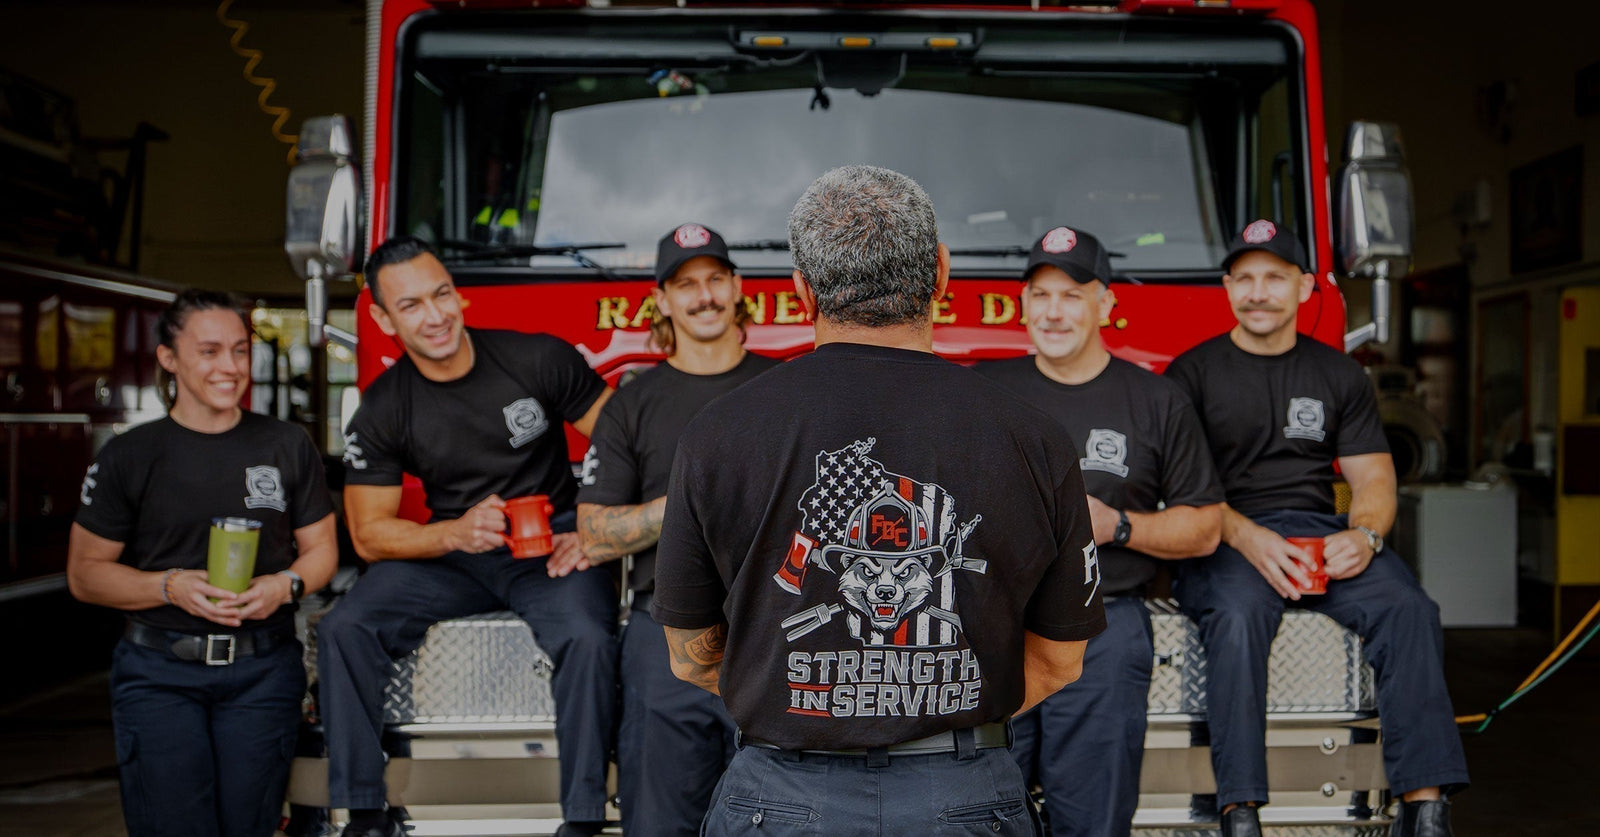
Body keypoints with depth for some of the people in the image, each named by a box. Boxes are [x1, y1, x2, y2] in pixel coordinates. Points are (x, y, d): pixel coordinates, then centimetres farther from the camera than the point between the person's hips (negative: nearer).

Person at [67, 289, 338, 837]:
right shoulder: (129, 456, 1)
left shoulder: (288, 447, 7)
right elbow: (85, 572, 3)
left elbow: (321, 549, 12)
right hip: (160, 671, -1)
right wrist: (170, 586, -14)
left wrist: (285, 585, -10)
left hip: (262, 669, 1)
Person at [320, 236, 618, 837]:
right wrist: (456, 532, -20)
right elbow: (369, 534, -2)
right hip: (449, 554, 3)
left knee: (588, 637, -32)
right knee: (344, 629, -18)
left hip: (551, 545, -2)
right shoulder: (382, 411, -4)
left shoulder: (539, 360, -9)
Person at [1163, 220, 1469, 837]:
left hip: (1322, 529, 3)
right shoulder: (1194, 372, 7)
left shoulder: (1340, 376, 17)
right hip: (1225, 538, -3)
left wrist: (1364, 535, -11)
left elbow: (1373, 478, 12)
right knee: (1237, 614, -37)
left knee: (1407, 607, -26)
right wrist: (1246, 537, -20)